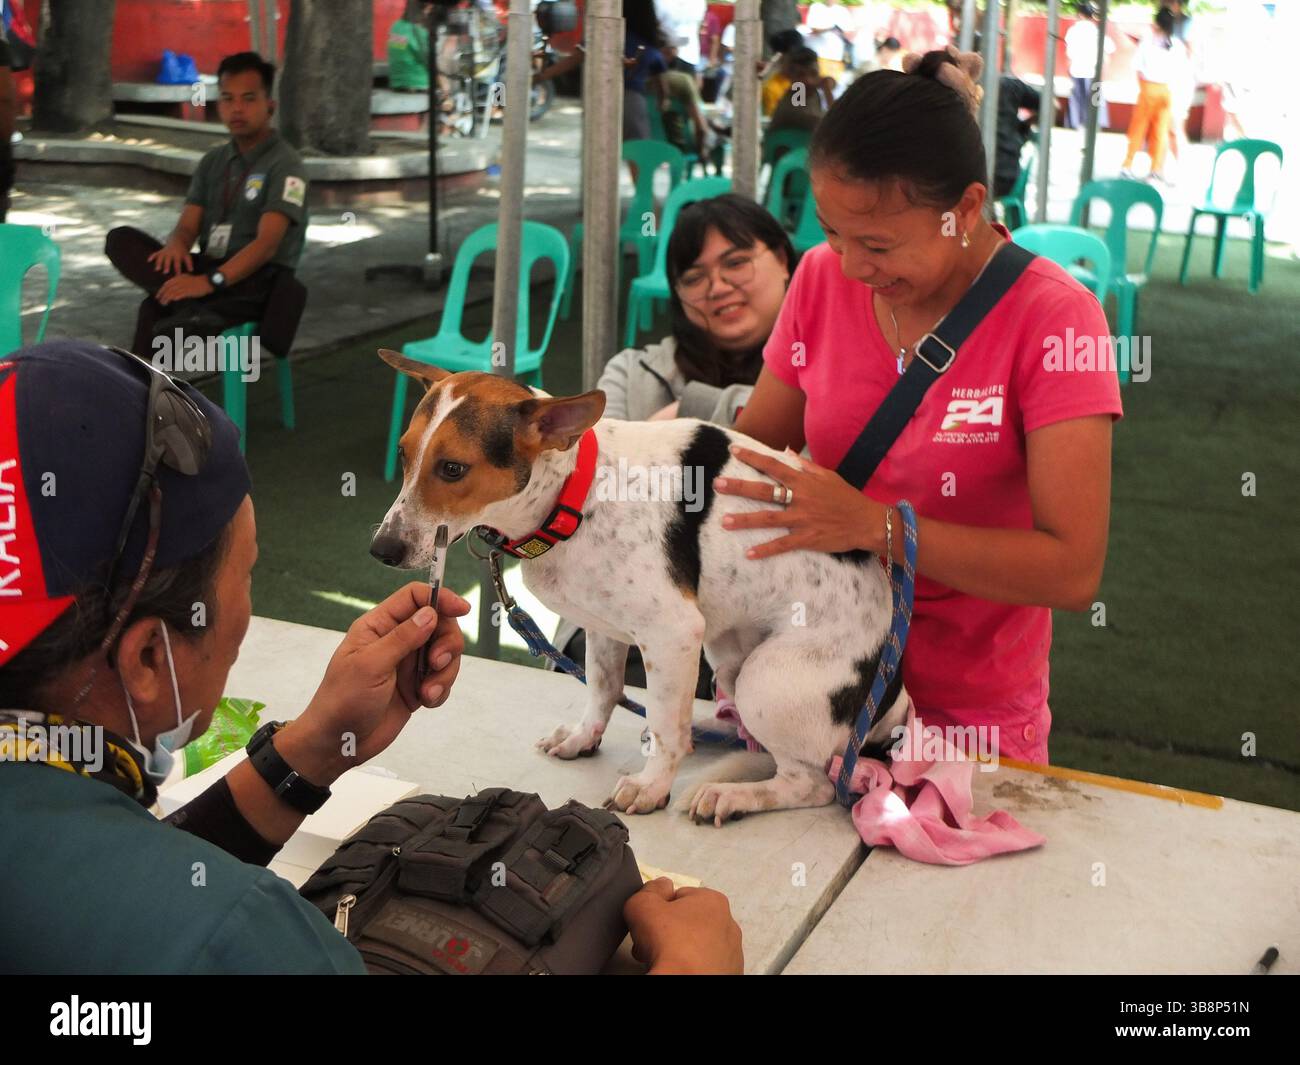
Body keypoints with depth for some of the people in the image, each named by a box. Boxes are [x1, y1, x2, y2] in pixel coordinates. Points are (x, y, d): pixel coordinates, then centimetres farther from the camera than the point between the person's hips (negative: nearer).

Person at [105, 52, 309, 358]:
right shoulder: (213, 161, 15)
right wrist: (176, 244, -20)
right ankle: (194, 309, -35)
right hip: (209, 272, 7)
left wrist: (210, 281, -33)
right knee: (121, 240, -18)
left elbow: (267, 243, -19)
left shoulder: (284, 164, -6)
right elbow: (188, 225, 7)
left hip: (259, 281, -7)